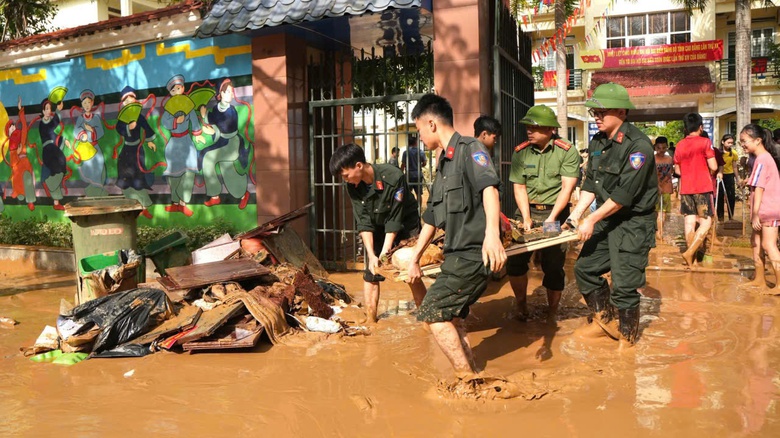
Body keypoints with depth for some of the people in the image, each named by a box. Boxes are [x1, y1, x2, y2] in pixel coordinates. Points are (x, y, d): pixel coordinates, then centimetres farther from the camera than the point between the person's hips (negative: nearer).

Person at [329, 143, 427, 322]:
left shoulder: (393, 177, -33)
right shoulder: (353, 186, -18)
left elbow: (394, 220, -28)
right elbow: (364, 222, -16)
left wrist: (385, 253, -28)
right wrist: (371, 254, -25)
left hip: (405, 225, -4)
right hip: (377, 228, 4)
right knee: (370, 274, 1)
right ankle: (371, 322, 12)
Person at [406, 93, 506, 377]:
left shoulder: (470, 148, -7)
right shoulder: (444, 165, 20)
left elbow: (489, 187, -27)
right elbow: (432, 218, 26)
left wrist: (492, 233, -43)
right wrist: (415, 259, 29)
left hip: (473, 254, -9)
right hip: (459, 256, 9)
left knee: (432, 314, -9)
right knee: (452, 318, 14)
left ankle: (469, 380, -1)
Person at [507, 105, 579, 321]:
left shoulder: (567, 151, -9)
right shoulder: (520, 152, 1)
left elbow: (567, 187, -14)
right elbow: (519, 187, -1)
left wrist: (551, 218, -21)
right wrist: (527, 217, -12)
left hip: (555, 213, -3)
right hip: (527, 211, 3)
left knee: (554, 266, 0)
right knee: (515, 261, -4)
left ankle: (552, 313, 21)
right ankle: (520, 303, 20)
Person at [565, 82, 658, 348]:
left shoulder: (638, 146, -21)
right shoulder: (597, 142, 5)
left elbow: (624, 194, -24)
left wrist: (592, 220, -20)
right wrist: (576, 213, -4)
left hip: (633, 223, -8)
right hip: (606, 219, 8)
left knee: (623, 285, -4)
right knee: (585, 268, 11)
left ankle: (627, 336, 18)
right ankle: (604, 321, 30)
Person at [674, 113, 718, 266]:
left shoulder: (680, 145, 7)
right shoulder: (705, 142, -8)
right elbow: (713, 167, -11)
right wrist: (710, 173, 9)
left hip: (685, 189, 5)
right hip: (703, 188, -5)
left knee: (690, 222, 7)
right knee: (706, 222, 0)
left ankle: (692, 258, 11)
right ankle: (690, 252, -13)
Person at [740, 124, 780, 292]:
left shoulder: (762, 160, -16)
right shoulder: (766, 157, 14)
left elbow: (759, 188, -20)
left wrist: (755, 213, -21)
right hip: (765, 210, 10)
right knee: (756, 240, 15)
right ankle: (759, 279, 23)